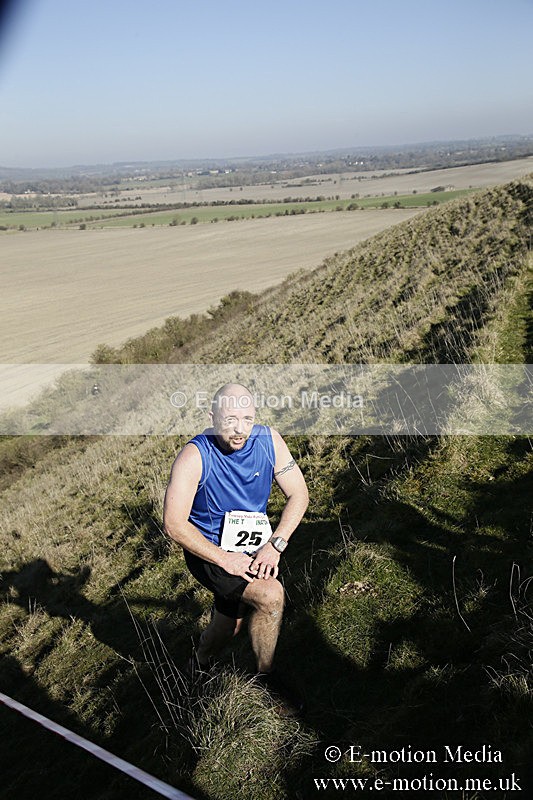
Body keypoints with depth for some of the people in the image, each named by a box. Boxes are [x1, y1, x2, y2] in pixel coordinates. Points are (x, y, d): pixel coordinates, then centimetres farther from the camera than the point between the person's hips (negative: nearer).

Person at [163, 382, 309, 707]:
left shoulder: (268, 440, -13)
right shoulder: (195, 456, -25)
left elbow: (298, 494, -7)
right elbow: (174, 524, -24)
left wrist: (275, 545, -18)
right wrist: (224, 559, -27)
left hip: (252, 548, 5)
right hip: (209, 551, -5)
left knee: (228, 626, 19)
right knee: (271, 595, -25)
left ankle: (201, 663, 52)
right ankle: (266, 680, -1)